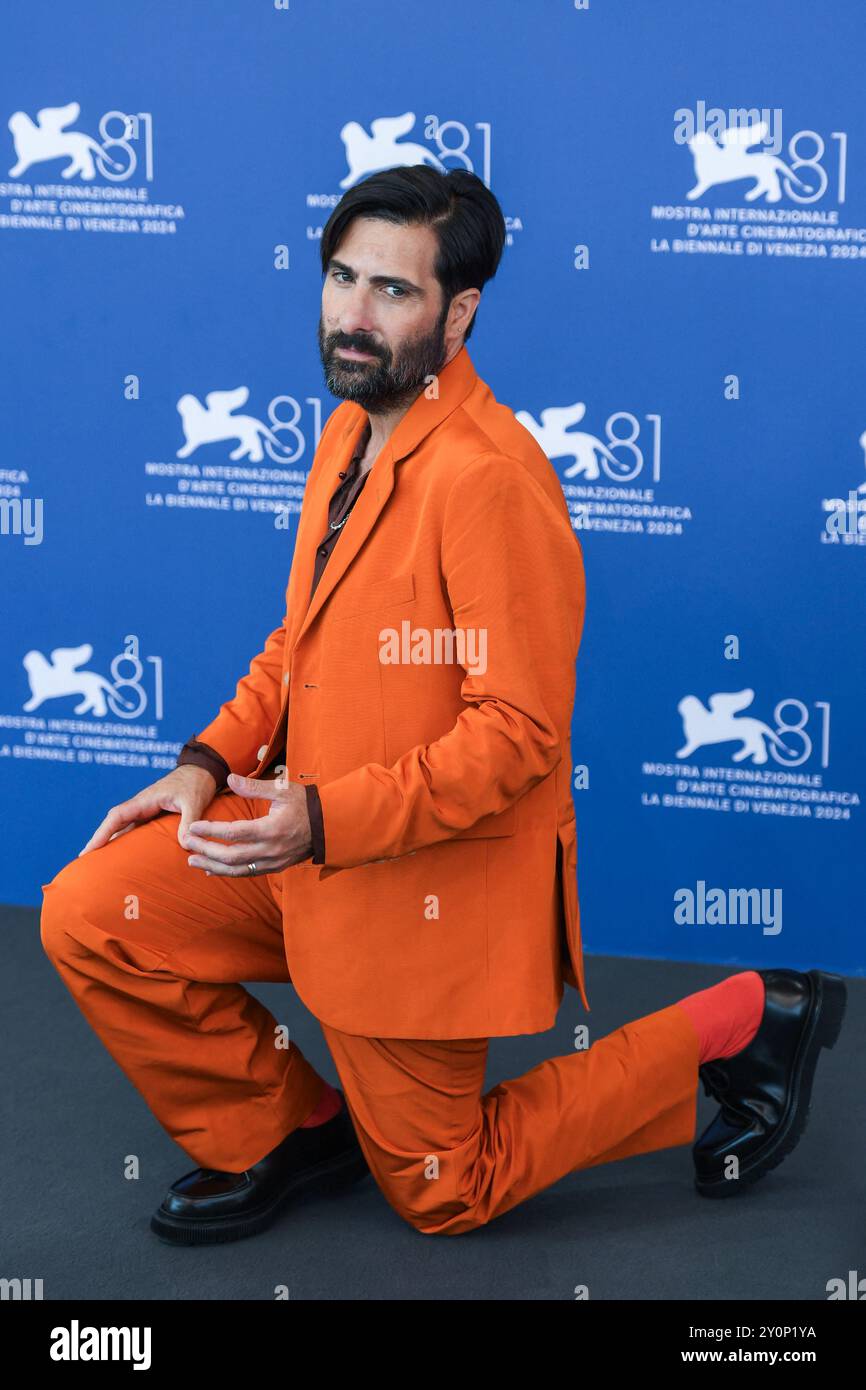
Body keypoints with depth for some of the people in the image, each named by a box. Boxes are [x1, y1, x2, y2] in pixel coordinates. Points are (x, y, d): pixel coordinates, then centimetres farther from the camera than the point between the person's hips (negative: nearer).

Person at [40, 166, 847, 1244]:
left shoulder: (487, 475, -25)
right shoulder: (350, 431, 6)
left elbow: (520, 731, -25)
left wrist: (328, 820, -30)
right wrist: (208, 761, 2)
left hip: (429, 889, -8)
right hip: (309, 842, 8)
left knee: (440, 1193, 7)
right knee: (86, 918, -3)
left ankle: (740, 1023, 16)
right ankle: (289, 1128, 15)